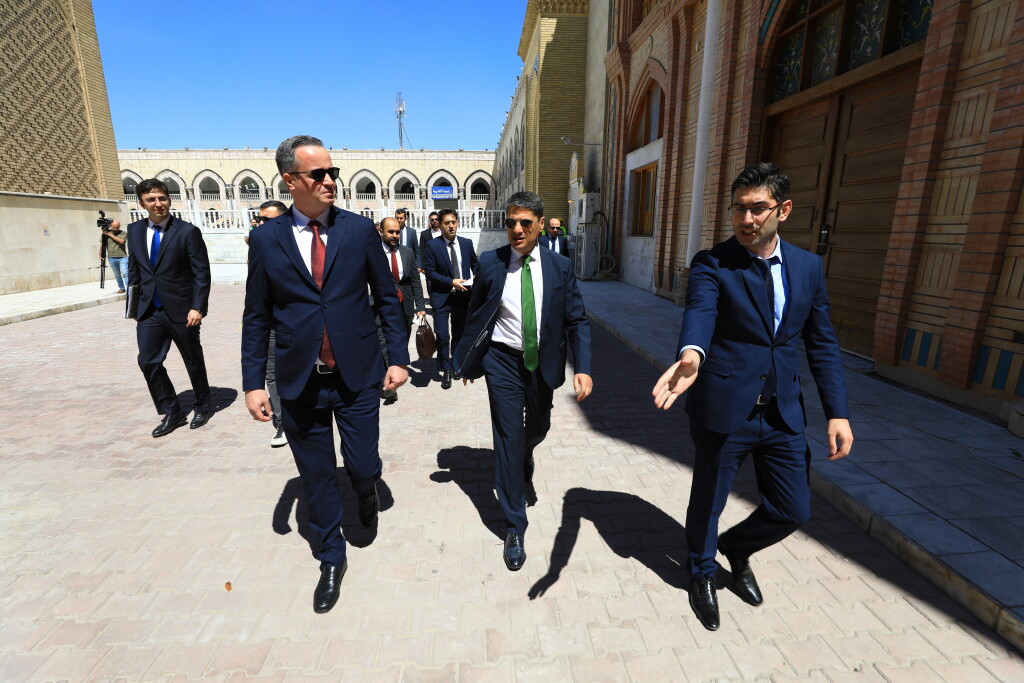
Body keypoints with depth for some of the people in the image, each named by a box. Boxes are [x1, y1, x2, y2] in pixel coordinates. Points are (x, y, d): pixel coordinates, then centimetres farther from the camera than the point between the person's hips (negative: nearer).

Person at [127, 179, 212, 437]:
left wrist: (197, 307, -18)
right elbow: (134, 269, 14)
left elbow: (202, 273, -11)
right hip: (149, 311, 5)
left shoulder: (187, 231, -9)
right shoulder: (135, 231, 7)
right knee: (148, 362, 1)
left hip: (181, 310, -4)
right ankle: (171, 413, 17)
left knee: (194, 362, 9)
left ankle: (202, 408, 29)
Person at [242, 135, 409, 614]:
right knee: (316, 476, 13)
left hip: (358, 377, -1)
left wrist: (398, 357, -2)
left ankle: (367, 490, 44)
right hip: (299, 382, 1)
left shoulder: (360, 230, -1)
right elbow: (257, 318, 4)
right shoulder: (266, 239, 1)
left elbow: (387, 298, 2)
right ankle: (332, 558, 37)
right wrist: (253, 382, 1)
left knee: (363, 468, 4)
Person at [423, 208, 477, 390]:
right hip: (442, 297, -3)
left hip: (463, 296, 3)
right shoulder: (432, 245, -6)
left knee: (459, 334, 15)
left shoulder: (467, 243, 4)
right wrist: (451, 282, -18)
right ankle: (446, 371, 11)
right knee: (443, 336, -5)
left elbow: (475, 265, 14)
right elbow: (429, 272, -9)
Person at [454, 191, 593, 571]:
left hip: (543, 363, 2)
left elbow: (577, 321, -4)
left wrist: (583, 368, -16)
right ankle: (514, 529, 17)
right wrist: (466, 360, 6)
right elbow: (476, 315, 3)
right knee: (509, 439, 0)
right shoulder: (490, 263, -6)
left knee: (538, 429, 21)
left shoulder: (560, 266, -5)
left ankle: (524, 468, 60)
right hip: (504, 362, -2)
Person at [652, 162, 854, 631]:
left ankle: (736, 549, 47)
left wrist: (838, 412, 2)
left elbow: (822, 344, 8)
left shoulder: (808, 266, 5)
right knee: (707, 503, 14)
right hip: (724, 411, -4)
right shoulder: (712, 265, -11)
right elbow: (699, 315, -31)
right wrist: (690, 355, -53)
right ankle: (702, 573, 45)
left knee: (792, 510, 14)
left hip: (783, 414, 5)